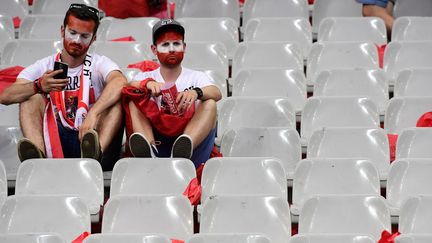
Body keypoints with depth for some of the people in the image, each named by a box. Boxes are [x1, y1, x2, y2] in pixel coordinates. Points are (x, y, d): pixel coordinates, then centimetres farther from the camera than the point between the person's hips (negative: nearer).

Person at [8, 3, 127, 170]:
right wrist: (39, 86, -26)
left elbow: (120, 82, -19)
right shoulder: (43, 67, 10)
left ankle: (96, 152, -47)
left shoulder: (99, 64, 6)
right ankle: (38, 154, -41)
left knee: (116, 97, -19)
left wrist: (93, 114, -37)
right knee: (32, 96, -14)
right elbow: (6, 96, -6)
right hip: (56, 142, 1)